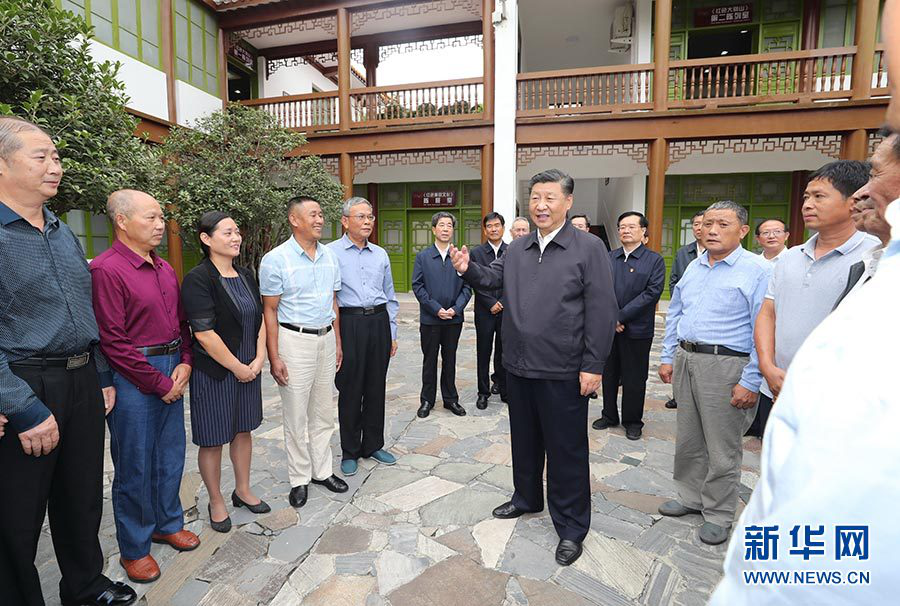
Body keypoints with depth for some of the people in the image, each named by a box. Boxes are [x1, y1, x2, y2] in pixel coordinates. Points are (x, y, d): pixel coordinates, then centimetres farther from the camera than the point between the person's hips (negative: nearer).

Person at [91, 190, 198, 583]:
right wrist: (159, 383, -14)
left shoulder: (165, 269, 10)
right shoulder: (107, 269, -14)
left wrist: (184, 364, 0)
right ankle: (133, 547, 27)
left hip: (172, 373, 7)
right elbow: (113, 341, -17)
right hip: (134, 378, -7)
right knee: (135, 465, 7)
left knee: (170, 454, 18)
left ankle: (168, 524, 38)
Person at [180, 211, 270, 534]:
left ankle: (242, 490, 36)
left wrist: (259, 359, -3)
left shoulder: (246, 275, 6)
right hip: (214, 372, -6)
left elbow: (260, 318, 8)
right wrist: (238, 367, -14)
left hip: (249, 368, 7)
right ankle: (216, 501, 29)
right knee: (213, 439, 9)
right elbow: (205, 334, -19)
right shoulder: (198, 279, -15)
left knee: (243, 431, 18)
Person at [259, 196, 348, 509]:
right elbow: (269, 310, -8)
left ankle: (322, 470, 29)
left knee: (323, 413, 14)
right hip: (294, 340, -5)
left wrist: (338, 342, 12)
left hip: (326, 338, 5)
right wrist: (274, 357, -12)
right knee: (296, 416, 6)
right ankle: (300, 478, 23)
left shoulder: (330, 255, 7)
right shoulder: (275, 259, -9)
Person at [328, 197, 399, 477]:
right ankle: (350, 452, 22)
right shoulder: (331, 252, -2)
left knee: (376, 388, 12)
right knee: (350, 389, 5)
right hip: (349, 323, -4)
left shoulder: (381, 254, 12)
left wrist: (392, 333, 13)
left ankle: (373, 445, 28)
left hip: (379, 322, 4)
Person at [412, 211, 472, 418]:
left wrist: (456, 309, -12)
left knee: (450, 360, 13)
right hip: (429, 318, -1)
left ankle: (450, 399, 26)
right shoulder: (423, 257, 0)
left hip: (454, 318, 1)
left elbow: (467, 287, 1)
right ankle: (427, 400, 23)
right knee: (429, 360, 10)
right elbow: (417, 286, -4)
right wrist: (436, 309, -13)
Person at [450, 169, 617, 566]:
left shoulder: (589, 248, -8)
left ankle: (571, 526, 27)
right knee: (524, 440, 22)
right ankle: (526, 498, 44)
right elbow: (491, 278, 12)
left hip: (563, 371, -6)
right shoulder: (517, 249, 10)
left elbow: (602, 310, -12)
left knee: (566, 449, 8)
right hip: (519, 366, 6)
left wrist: (593, 366, -15)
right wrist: (468, 269, -10)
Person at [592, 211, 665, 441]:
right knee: (608, 375, 13)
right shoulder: (609, 258, 8)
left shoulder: (654, 260, -3)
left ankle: (632, 421, 25)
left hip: (637, 329, -3)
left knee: (634, 378, 8)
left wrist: (621, 316, -16)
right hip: (608, 327, 4)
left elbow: (652, 292, -12)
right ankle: (609, 415, 30)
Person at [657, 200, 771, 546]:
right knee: (688, 439, 17)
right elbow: (674, 315, 16)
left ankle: (718, 514, 25)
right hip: (686, 361, 6)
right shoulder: (693, 268, 11)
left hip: (726, 366, -6)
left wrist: (751, 383, -16)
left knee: (722, 448, 6)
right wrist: (668, 358, 11)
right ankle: (691, 497, 36)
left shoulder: (758, 271, -9)